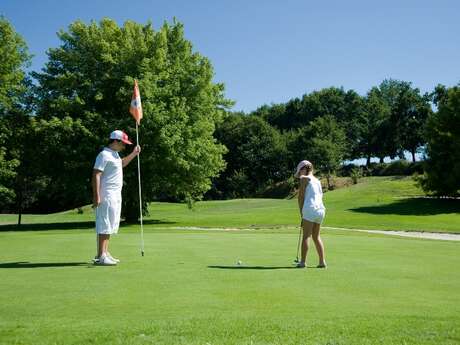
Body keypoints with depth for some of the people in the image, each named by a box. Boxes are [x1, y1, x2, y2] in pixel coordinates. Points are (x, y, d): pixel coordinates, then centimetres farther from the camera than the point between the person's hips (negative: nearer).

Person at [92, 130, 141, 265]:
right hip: (106, 196, -10)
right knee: (104, 225, -9)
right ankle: (100, 256, -7)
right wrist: (96, 196, -26)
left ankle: (105, 253, 19)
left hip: (115, 195, 10)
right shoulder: (104, 155, -13)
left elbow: (121, 163, 38)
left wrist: (133, 154, 25)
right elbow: (96, 175, -20)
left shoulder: (114, 154, 17)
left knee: (110, 226, 12)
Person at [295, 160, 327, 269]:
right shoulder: (317, 181, 21)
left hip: (310, 209, -7)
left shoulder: (304, 179, 0)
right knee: (316, 236, 15)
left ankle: (302, 261, -2)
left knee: (306, 236, -3)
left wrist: (301, 212, 4)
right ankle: (322, 261, 13)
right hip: (320, 209, 7)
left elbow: (301, 196, -3)